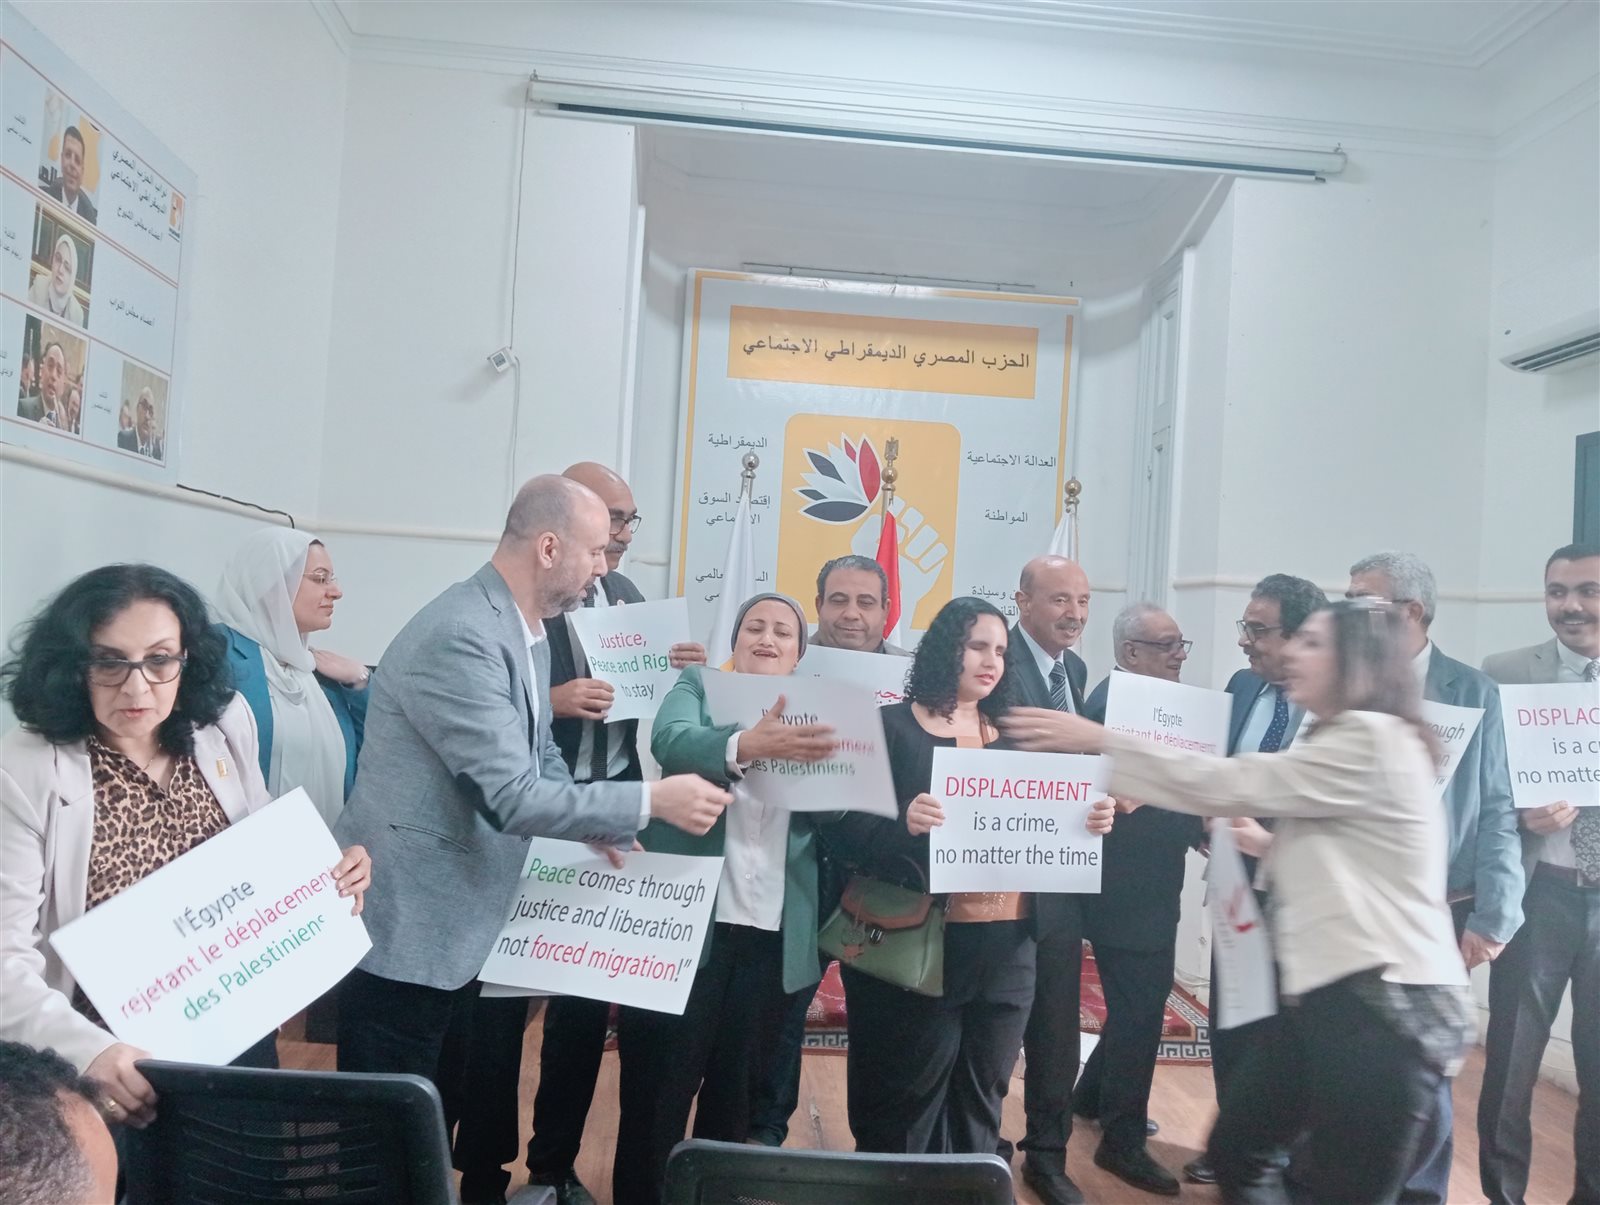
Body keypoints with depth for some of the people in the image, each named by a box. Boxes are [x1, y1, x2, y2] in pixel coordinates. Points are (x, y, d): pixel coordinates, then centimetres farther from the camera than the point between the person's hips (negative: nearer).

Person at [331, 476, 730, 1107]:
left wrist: (599, 827, 2)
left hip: (457, 923, 9)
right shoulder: (462, 637, -25)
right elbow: (511, 796, -28)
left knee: (440, 1111, 21)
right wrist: (652, 800, -22)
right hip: (407, 928, -9)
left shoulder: (527, 629, 7)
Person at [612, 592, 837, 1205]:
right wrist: (747, 745, -37)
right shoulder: (697, 686, 4)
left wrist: (825, 763, -21)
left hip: (773, 935, 3)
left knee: (736, 1091, 15)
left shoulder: (816, 714, 11)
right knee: (656, 1091, 5)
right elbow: (670, 741, -18)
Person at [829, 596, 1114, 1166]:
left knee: (982, 1095, 14)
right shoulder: (892, 725, -4)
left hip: (1007, 944, 5)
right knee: (906, 1098, 4)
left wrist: (1091, 822, -9)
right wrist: (904, 825, -29)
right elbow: (850, 833, -10)